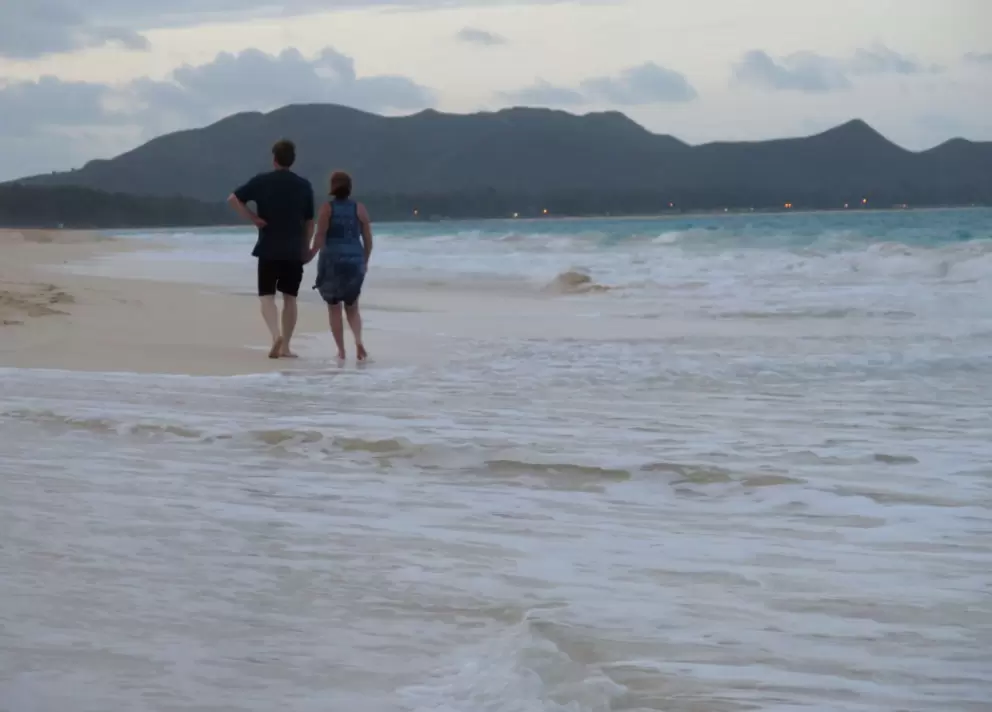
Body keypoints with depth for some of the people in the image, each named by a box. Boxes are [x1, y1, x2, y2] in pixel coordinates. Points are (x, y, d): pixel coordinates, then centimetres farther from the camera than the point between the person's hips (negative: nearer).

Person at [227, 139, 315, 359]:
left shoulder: (262, 181, -2)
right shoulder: (304, 185, 3)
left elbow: (233, 199, -7)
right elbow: (309, 223, 8)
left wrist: (254, 219, -2)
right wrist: (305, 249, 17)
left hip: (269, 249, -2)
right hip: (294, 251, 2)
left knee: (267, 296, 1)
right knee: (290, 298, 10)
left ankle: (276, 335, -23)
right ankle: (285, 346, 9)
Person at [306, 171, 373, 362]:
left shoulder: (327, 208, -4)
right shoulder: (360, 208, 3)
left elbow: (320, 237, -11)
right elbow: (368, 239, 5)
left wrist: (311, 254, 3)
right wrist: (365, 261, 17)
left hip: (331, 260, -2)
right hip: (354, 260, 2)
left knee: (334, 308, 9)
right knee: (352, 307, 13)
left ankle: (341, 350, 4)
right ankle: (359, 340, -13)